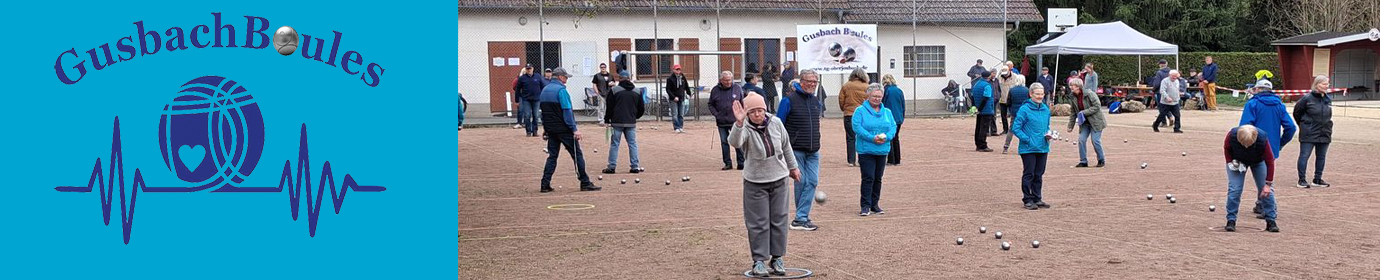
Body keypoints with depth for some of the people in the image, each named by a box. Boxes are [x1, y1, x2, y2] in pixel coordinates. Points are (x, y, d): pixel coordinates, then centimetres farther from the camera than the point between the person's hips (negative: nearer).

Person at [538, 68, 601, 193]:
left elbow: (543, 110, 17)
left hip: (551, 129, 8)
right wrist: (574, 129, -18)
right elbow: (567, 111, -18)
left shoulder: (544, 90, 12)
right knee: (577, 154, 0)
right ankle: (585, 183, 2)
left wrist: (544, 127, 24)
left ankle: (545, 184, 4)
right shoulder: (561, 90, -14)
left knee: (552, 155, 10)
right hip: (564, 129, -8)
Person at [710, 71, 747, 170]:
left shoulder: (737, 88, 1)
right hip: (721, 122, 2)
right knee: (724, 142, 7)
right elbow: (711, 104, 10)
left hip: (735, 121, -2)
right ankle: (728, 163, 15)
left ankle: (741, 163, 3)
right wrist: (716, 114, -4)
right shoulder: (715, 90, 2)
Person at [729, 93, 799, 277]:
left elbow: (786, 146, 11)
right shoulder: (746, 129, -16)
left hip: (779, 179, 4)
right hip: (755, 182, -3)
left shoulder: (776, 123, -5)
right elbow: (734, 141, -40)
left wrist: (792, 166, 21)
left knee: (779, 220, 9)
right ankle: (759, 261, 10)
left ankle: (777, 258, 21)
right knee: (758, 223, 1)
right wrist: (739, 123, -56)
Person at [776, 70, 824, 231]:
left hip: (813, 151, 6)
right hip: (795, 150, -6)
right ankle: (802, 217, 10)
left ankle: (801, 218, 3)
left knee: (812, 182, -1)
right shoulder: (789, 100, -7)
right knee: (801, 182, -1)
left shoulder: (816, 101, 12)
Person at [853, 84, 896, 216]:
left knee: (878, 178, 11)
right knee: (868, 178, -10)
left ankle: (874, 204, 21)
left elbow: (893, 127, 7)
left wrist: (886, 137, -14)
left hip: (882, 150, 5)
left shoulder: (887, 112, 13)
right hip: (866, 150, -5)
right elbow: (857, 127, -13)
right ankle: (865, 205, -5)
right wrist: (872, 138, -22)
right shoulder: (860, 111, -3)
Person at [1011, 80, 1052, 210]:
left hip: (1043, 148, 6)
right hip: (1028, 149, -6)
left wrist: (1048, 134, 2)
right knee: (1028, 174, 0)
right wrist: (1027, 139, -15)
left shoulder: (1046, 109, 9)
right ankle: (1028, 200, 7)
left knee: (1039, 174, 12)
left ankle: (1037, 199, 21)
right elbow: (1015, 128, -11)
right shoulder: (1024, 109, -11)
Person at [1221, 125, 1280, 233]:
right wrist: (1230, 161, -21)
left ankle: (1270, 221, 2)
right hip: (1237, 161, 0)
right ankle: (1231, 221, -5)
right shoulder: (1232, 135, -35)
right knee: (1234, 189, -12)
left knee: (1266, 191, -7)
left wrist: (1268, 184, -27)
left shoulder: (1262, 140, -38)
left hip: (1258, 162, 0)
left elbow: (1270, 162, -28)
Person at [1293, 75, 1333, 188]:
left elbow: (1327, 115, 21)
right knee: (1304, 156, -4)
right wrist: (1303, 125, 8)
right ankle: (1301, 180, 2)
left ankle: (1317, 179, 21)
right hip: (1308, 134, -6)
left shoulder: (1328, 99, 7)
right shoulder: (1308, 98, -10)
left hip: (1324, 133, 6)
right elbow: (1297, 111, 0)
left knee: (1321, 157, 11)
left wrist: (1326, 126, 15)